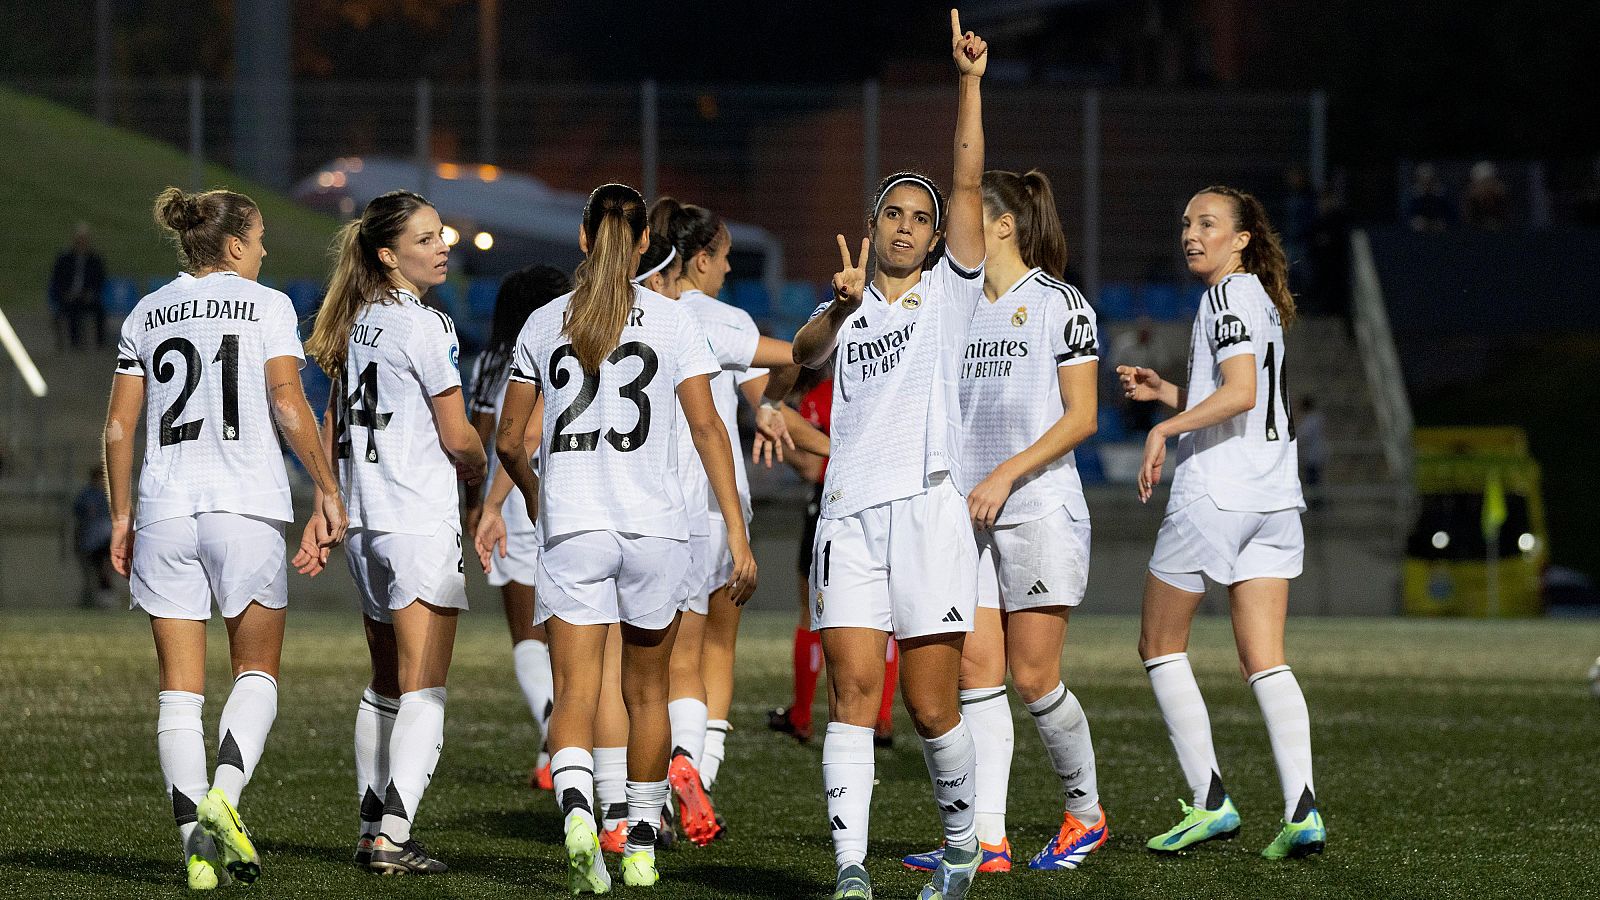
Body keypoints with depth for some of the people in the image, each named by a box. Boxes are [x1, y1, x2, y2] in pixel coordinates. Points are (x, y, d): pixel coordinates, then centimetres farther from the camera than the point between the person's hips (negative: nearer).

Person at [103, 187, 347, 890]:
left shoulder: (148, 314, 12)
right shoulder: (266, 305, 1)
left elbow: (119, 427, 9)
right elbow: (288, 404, -8)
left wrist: (121, 516, 16)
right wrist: (327, 489, -2)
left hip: (164, 510, 3)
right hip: (246, 506, -3)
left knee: (180, 687, 4)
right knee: (257, 671, 9)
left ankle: (195, 840, -5)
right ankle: (224, 794, -16)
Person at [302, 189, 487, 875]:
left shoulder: (357, 323, 12)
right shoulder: (423, 326, -13)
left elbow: (334, 426, 16)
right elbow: (457, 438, -11)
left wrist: (322, 509, 21)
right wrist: (477, 467, 10)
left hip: (365, 522, 8)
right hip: (420, 522, -8)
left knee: (385, 684, 18)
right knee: (423, 692, -9)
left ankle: (372, 830, 21)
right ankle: (391, 836, -18)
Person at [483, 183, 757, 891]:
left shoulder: (544, 323, 6)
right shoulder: (670, 320, 1)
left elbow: (509, 440, 10)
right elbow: (706, 428, -4)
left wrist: (533, 493, 32)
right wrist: (738, 534, -3)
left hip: (570, 527, 0)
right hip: (655, 526, 0)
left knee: (574, 696, -6)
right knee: (646, 692, 16)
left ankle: (576, 814, -32)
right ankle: (641, 845, 23)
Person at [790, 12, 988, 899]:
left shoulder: (949, 290, 11)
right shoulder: (848, 308, 17)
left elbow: (969, 181, 0)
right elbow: (801, 355, -5)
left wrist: (971, 80, -8)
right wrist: (840, 308, -25)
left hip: (927, 508, -2)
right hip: (848, 516, 2)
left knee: (932, 705, -2)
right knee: (852, 692, -8)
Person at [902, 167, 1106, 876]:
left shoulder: (1060, 304, -5)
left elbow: (1081, 417, -9)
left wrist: (1006, 474, -18)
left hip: (1041, 509, -6)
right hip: (971, 517, 6)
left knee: (1033, 678, -4)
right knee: (977, 670, -3)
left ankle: (1086, 813, 16)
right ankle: (987, 840, -6)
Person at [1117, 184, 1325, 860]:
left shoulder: (1228, 295, -9)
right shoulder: (1262, 301, 19)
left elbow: (1240, 392, -22)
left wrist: (1165, 429, -20)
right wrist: (1166, 392, 21)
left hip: (1213, 494, -8)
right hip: (1275, 499, 8)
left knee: (1160, 646, 6)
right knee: (1266, 663, 1)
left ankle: (1209, 801, -1)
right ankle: (1301, 809, -13)